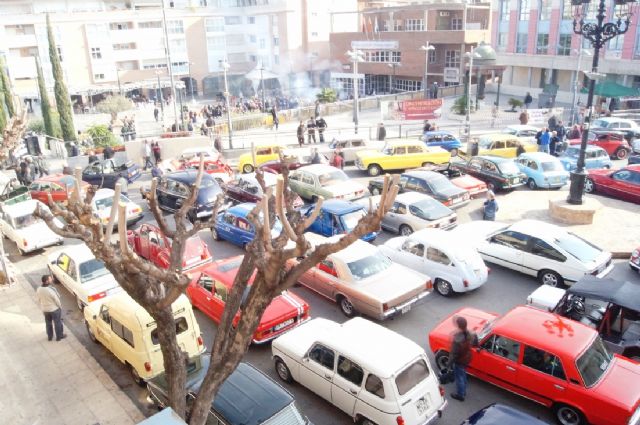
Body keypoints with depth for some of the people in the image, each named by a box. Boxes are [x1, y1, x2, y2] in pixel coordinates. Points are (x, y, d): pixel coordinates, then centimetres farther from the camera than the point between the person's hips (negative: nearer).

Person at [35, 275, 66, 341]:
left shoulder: (39, 290, -14)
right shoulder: (51, 290, -31)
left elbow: (37, 300, 0)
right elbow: (57, 300, -20)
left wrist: (42, 308, 15)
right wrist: (60, 306, -1)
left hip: (45, 310, 5)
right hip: (54, 309, -5)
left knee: (48, 323, 24)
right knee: (57, 322, 15)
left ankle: (50, 336, 39)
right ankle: (59, 336, 31)